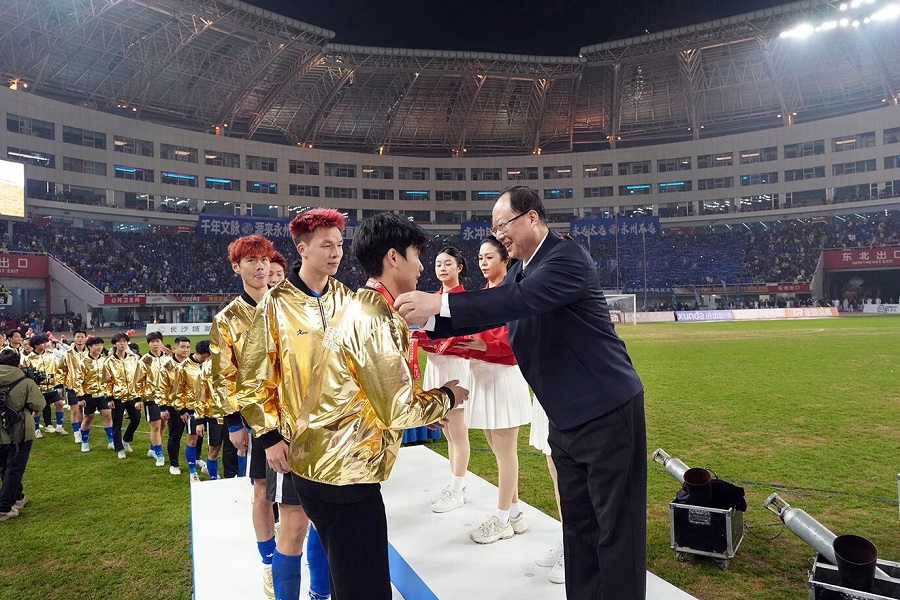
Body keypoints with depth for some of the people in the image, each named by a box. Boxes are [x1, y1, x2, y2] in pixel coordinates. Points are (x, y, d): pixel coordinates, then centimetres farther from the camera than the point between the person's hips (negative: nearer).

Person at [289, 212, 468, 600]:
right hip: (344, 473, -10)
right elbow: (397, 410, -20)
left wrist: (426, 405, 12)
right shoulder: (375, 318, -19)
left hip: (321, 465, 10)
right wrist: (446, 398, -3)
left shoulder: (357, 308, 13)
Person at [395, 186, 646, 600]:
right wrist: (424, 320, -4)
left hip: (607, 412, -8)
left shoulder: (568, 257, -16)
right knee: (578, 523, 17)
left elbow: (522, 299, -32)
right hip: (566, 418, 8)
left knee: (616, 528, 2)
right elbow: (486, 315, 9)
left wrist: (439, 303, -34)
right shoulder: (519, 271, 11)